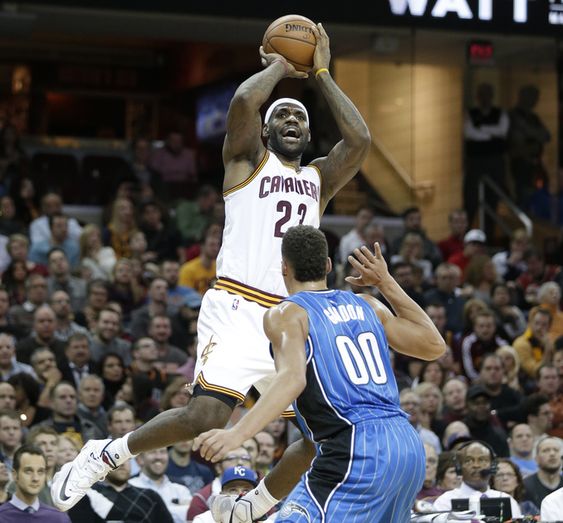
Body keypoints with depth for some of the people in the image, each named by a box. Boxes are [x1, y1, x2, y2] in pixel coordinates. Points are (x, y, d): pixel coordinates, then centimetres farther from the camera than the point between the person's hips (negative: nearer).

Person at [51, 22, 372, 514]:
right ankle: (106, 454, 1)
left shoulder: (318, 179, 23)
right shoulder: (249, 160, 11)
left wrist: (322, 75, 12)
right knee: (208, 416, -22)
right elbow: (243, 101, -9)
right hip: (239, 308, -6)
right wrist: (280, 67, 9)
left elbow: (359, 139, 5)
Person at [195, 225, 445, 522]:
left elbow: (293, 378, -17)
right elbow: (434, 346, 27)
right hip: (408, 445, 7)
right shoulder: (367, 306, 20)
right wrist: (386, 283, 32)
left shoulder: (286, 314, 2)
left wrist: (237, 433, -28)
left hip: (358, 452, -7)